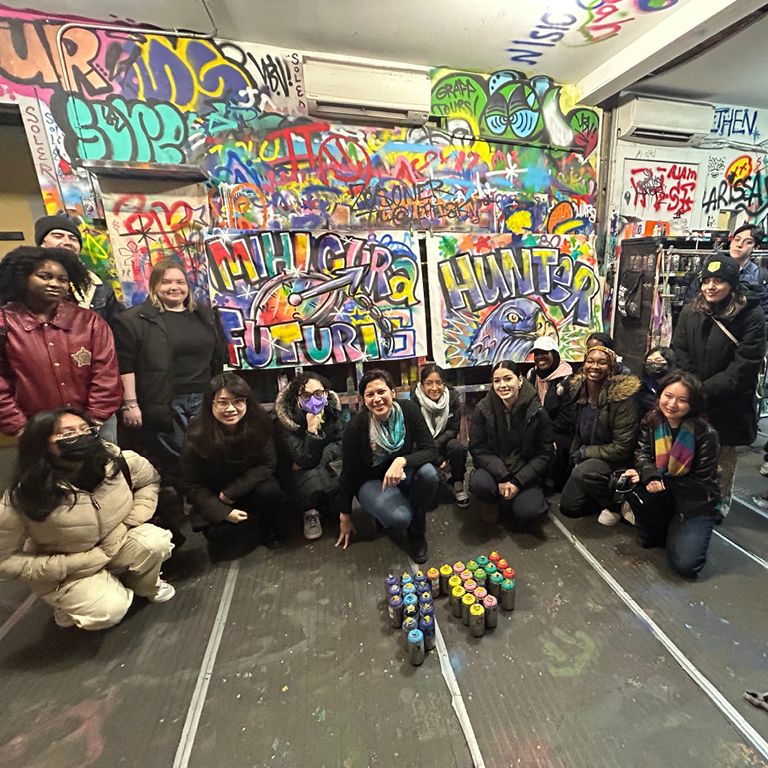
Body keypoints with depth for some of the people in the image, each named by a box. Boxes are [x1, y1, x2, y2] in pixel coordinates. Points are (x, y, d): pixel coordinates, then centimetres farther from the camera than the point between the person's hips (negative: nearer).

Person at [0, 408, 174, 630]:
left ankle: (145, 585, 6)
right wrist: (67, 567, -20)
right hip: (65, 571, -2)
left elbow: (149, 479, 0)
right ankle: (68, 602, 13)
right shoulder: (24, 497, -24)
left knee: (156, 541, -26)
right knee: (110, 611, -21)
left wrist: (134, 519, -12)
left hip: (118, 544, 2)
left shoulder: (113, 460, -20)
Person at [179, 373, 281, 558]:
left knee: (270, 491, -28)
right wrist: (223, 512, -19)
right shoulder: (197, 435, -21)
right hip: (213, 500, 0)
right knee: (220, 533, -21)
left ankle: (268, 530, 3)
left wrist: (231, 492, -20)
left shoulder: (260, 423, -20)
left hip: (249, 486, 0)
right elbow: (190, 484, -11)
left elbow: (267, 464, -12)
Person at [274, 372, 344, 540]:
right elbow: (306, 460, -27)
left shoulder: (332, 408, -12)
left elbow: (342, 443, -10)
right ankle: (310, 512, -3)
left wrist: (317, 460, -22)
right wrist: (312, 430, -40)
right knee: (315, 483, -36)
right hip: (298, 474, -4)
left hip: (328, 466, 4)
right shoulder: (286, 420, -24)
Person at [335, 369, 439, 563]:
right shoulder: (357, 425, -23)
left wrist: (402, 461, -38)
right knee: (399, 518, -30)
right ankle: (383, 510, 10)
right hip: (372, 480, -2)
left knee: (429, 473, -30)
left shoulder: (408, 409, -19)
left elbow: (431, 450, -19)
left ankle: (417, 532, -3)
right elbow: (349, 471, -12)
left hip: (403, 472, 3)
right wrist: (345, 515, -3)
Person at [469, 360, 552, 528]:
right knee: (478, 484, -31)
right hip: (494, 468, 1)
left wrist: (517, 482, -15)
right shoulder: (482, 409, -10)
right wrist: (503, 478, -21)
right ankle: (499, 501, 4)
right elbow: (478, 449, -9)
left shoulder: (537, 411, -10)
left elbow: (544, 453, -5)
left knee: (527, 513, -24)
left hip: (526, 472, 0)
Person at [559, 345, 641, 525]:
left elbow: (622, 447, -22)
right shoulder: (579, 390, -4)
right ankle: (605, 494, 24)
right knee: (568, 507, -1)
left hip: (616, 461, -6)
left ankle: (616, 504, -5)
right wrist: (575, 455, 0)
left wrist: (584, 452, -17)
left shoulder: (621, 396, -22)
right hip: (586, 459, 6)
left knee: (584, 473, -36)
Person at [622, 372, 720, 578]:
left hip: (696, 501, -4)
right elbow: (642, 452, -10)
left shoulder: (705, 433, -18)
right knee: (632, 486, -31)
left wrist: (661, 482, -22)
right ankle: (655, 533, -1)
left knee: (684, 564, -19)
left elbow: (702, 481, -14)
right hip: (664, 494, 4)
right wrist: (650, 475, -32)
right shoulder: (651, 420, -7)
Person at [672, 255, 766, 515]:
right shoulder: (690, 312, -1)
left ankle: (719, 505, 32)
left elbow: (744, 367, -14)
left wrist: (706, 391, -18)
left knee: (723, 458, 13)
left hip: (728, 403, -2)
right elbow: (680, 354, -2)